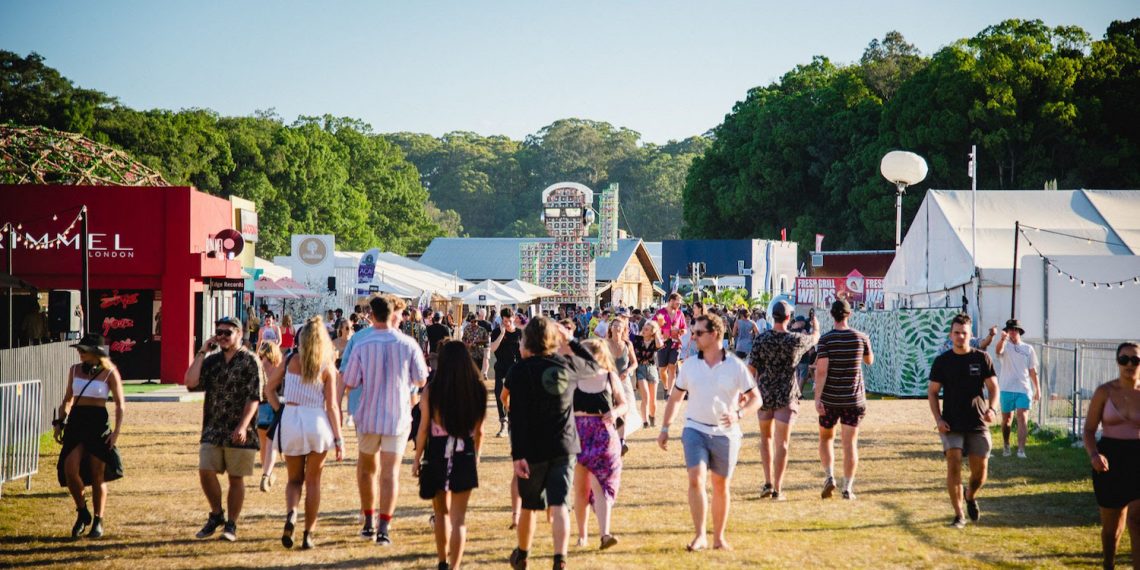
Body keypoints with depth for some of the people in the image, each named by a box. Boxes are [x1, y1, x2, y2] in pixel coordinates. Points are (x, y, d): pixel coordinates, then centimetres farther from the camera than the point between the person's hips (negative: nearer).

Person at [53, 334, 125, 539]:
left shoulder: (110, 373, -4)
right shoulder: (75, 370, 8)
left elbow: (120, 404, -2)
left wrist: (117, 430, -10)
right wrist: (59, 422, 9)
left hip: (98, 423, -3)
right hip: (76, 422, 3)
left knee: (97, 476, 1)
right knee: (70, 470, -12)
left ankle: (98, 521, 14)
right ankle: (82, 513, 9)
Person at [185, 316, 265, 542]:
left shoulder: (250, 361, -3)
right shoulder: (211, 361, 12)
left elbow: (254, 397, -10)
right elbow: (191, 383, -3)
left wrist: (243, 426, -21)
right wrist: (202, 352, -2)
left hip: (240, 433, -4)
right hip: (212, 430, 4)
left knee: (236, 478, 3)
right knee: (205, 472, -4)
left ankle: (231, 525, 14)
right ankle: (216, 515, 18)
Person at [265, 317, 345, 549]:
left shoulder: (290, 362, 1)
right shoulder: (327, 368, -5)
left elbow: (269, 388, 7)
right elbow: (332, 406, -6)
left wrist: (280, 410, 11)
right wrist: (338, 439, -2)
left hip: (290, 421, 1)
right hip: (317, 422, -1)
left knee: (294, 479, 15)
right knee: (313, 480, 11)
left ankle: (291, 513, -15)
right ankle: (308, 535, 12)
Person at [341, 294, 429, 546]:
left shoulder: (361, 346, -10)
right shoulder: (409, 345, -8)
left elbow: (349, 383, -6)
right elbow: (421, 380, 1)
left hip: (368, 416, 0)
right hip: (398, 417, 0)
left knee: (366, 466, 20)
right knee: (390, 472, 1)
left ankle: (369, 522, 22)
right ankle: (383, 529, -5)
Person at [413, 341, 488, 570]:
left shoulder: (432, 390, -10)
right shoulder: (477, 390, -5)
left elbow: (424, 428, -6)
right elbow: (479, 431, 2)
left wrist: (417, 459, 5)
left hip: (437, 455, 0)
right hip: (465, 456, 0)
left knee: (442, 512, 20)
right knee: (458, 518, 2)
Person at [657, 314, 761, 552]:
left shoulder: (735, 366, -5)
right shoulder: (690, 365, 3)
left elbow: (755, 398, -2)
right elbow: (676, 398, 13)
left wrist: (738, 414, -20)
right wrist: (665, 429, 9)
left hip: (725, 433, -1)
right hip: (695, 430, 1)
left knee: (721, 486, 9)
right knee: (696, 479, -17)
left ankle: (719, 537, 22)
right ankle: (700, 535, -13)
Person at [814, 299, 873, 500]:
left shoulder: (825, 339, -9)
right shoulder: (861, 338, -2)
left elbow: (821, 370, -16)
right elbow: (869, 361, 16)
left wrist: (817, 398, -16)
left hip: (830, 399, -1)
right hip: (854, 399, 1)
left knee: (826, 438, 17)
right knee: (850, 442, 3)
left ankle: (829, 476, 0)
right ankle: (848, 488, -1)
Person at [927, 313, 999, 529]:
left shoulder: (982, 359, 3)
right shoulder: (942, 361, 3)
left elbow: (993, 387, 3)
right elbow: (932, 392, 6)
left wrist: (992, 408, -17)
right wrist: (938, 419, -6)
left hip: (978, 423, 1)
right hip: (951, 424, -1)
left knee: (980, 471, 2)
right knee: (954, 464, -13)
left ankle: (970, 497, 36)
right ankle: (959, 515, -7)